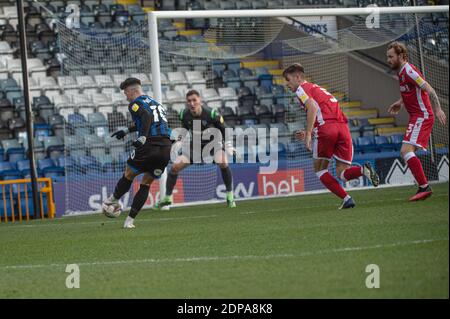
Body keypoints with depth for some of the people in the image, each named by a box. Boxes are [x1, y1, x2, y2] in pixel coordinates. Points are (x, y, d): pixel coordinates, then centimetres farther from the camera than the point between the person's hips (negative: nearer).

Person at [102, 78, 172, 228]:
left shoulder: (135, 104, 1)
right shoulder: (156, 103, 26)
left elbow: (147, 116, -19)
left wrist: (142, 138, -25)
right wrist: (126, 131, 47)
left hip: (148, 146, -7)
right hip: (166, 147, 7)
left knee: (128, 175, 18)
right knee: (146, 184, 14)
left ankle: (114, 200, 38)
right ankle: (130, 220, 12)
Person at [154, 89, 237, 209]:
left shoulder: (211, 114, -26)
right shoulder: (184, 115, -14)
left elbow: (223, 129, -10)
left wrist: (228, 145, -13)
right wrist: (179, 141, -2)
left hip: (214, 142, -4)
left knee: (223, 163, -33)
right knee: (175, 167, -8)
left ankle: (230, 196, -15)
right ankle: (167, 198, 12)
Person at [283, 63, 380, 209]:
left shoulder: (302, 88, 8)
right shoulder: (317, 88, 34)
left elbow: (312, 107, -11)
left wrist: (308, 135, -13)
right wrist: (308, 133, 31)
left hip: (326, 127, -7)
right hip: (343, 126, 7)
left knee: (320, 170, 10)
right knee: (342, 173, 7)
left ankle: (346, 198, -6)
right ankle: (363, 169, -25)